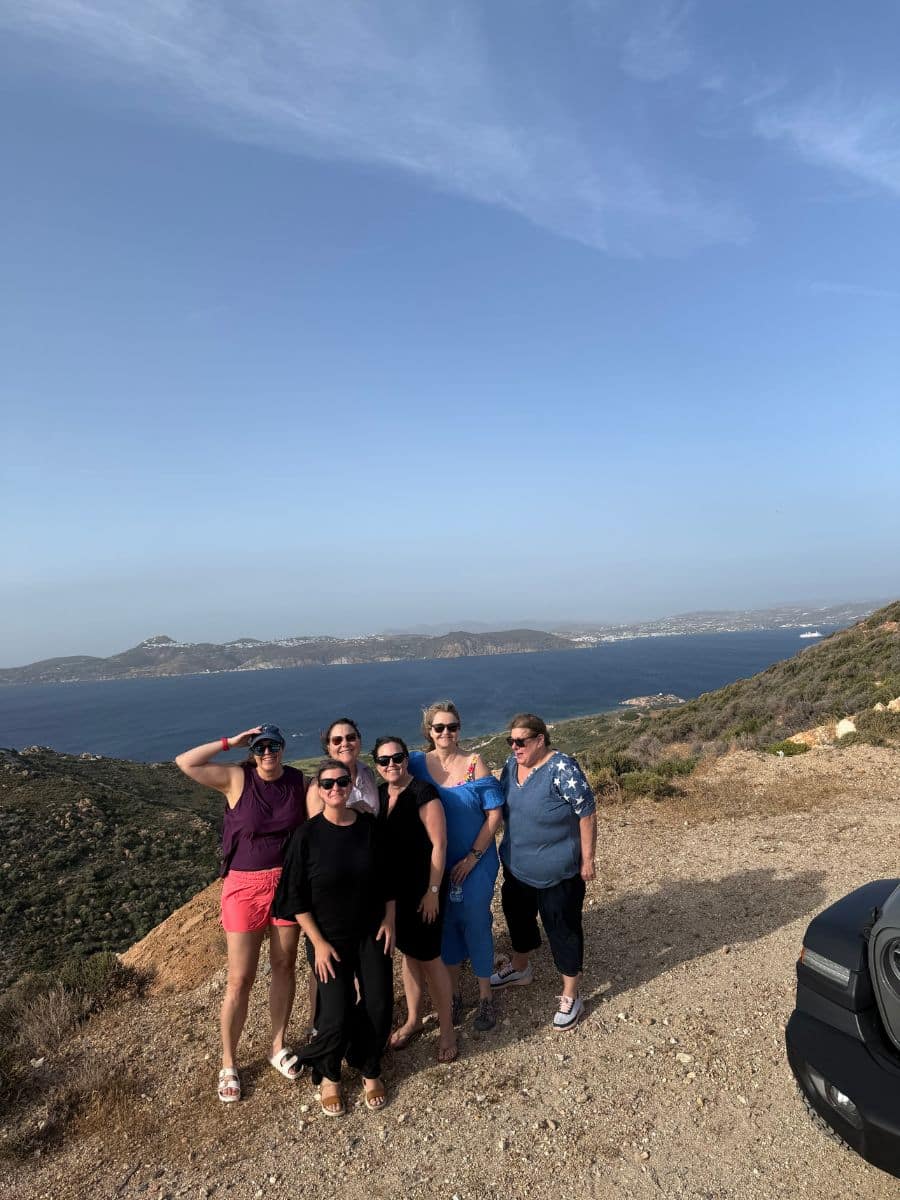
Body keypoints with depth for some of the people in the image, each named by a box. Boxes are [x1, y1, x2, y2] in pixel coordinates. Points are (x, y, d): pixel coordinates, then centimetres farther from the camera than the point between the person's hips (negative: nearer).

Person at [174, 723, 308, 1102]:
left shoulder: (299, 782, -4)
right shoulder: (236, 779, -11)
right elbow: (185, 762, -21)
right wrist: (230, 742, -18)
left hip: (288, 883, 3)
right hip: (245, 886, -2)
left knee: (284, 967, 15)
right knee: (239, 980, 5)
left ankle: (278, 1046, 36)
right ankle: (228, 1064, 26)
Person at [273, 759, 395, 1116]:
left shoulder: (369, 826, -6)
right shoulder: (307, 835, -14)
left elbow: (387, 878, 5)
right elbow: (296, 897, -10)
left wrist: (389, 920, 1)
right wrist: (318, 942, -11)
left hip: (371, 933, 3)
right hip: (330, 938, -2)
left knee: (379, 1005, 3)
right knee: (337, 1013, -3)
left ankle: (369, 1068, 32)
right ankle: (328, 1075, 29)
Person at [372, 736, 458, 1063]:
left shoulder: (423, 793, -19)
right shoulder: (378, 794, 1)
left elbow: (439, 843, -18)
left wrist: (433, 891, -17)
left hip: (423, 889, -6)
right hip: (394, 888, 6)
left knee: (428, 957, 3)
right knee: (407, 953, 19)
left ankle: (446, 1029, 22)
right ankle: (413, 1020, 37)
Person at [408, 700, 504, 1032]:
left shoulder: (474, 764, -11)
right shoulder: (417, 764, -6)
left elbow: (494, 813, -10)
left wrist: (472, 857, -12)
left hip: (476, 863, -2)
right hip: (436, 864, 2)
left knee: (476, 924, 6)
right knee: (446, 924, 14)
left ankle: (485, 996, 26)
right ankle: (454, 990, 35)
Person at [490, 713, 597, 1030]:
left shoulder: (563, 769, -24)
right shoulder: (511, 765, -2)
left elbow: (587, 814, -19)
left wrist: (587, 860, -15)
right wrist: (507, 851, 15)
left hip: (557, 872, -7)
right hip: (516, 866, 7)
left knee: (563, 930, 8)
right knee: (518, 917, 24)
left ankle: (570, 997, 26)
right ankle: (520, 967, 50)